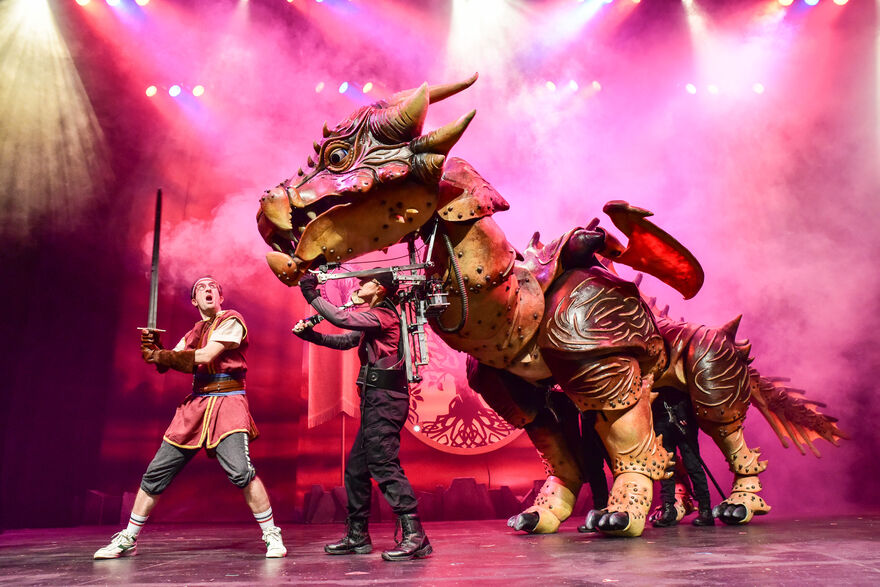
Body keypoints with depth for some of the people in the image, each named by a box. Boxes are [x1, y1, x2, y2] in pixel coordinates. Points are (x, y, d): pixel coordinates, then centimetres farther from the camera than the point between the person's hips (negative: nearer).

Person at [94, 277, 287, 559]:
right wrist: (154, 348, -9)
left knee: (240, 470, -22)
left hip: (227, 401, -6)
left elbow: (204, 356, -13)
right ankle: (127, 540, 23)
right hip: (195, 405, 6)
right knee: (156, 473, 7)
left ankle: (272, 535, -8)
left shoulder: (232, 321, -1)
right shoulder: (192, 334, 19)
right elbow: (167, 365, 11)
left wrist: (158, 354, -4)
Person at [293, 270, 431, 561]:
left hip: (384, 398, -10)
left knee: (383, 463, -15)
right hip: (376, 400, 10)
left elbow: (341, 318, -21)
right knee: (356, 466, 14)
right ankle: (357, 537, 23)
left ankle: (414, 536, -14)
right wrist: (309, 334, 9)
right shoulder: (372, 320, 21)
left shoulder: (383, 314, -10)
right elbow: (345, 340, 21)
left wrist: (311, 293, -12)